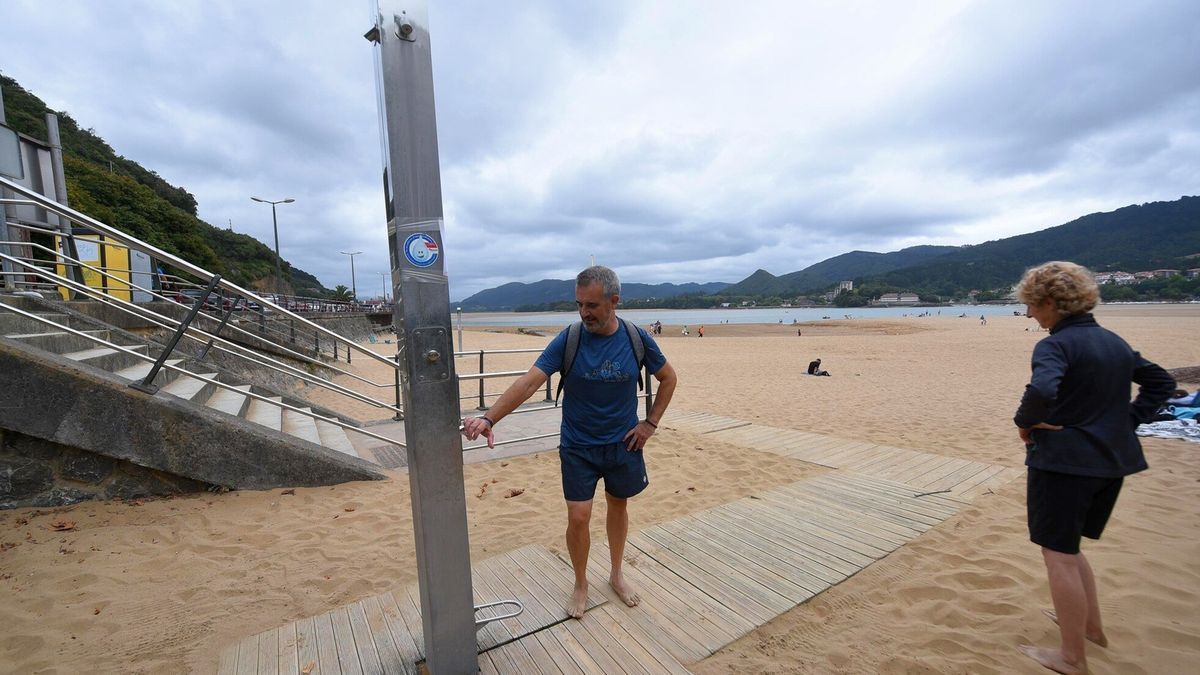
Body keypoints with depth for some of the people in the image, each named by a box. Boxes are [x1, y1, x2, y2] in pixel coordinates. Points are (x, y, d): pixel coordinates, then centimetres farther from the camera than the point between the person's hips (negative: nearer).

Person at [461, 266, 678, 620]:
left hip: (623, 444, 2)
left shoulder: (637, 339, -12)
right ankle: (581, 584, 30)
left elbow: (668, 378, 3)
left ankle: (616, 575, 42)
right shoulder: (567, 340, -16)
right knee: (578, 518, 1)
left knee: (618, 507, 18)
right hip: (578, 447, -1)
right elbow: (529, 382, -24)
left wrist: (651, 423, -2)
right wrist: (489, 417, -37)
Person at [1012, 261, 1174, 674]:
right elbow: (1161, 382, 21)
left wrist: (1025, 422, -17)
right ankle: (1091, 626, 38)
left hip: (1063, 461, -9)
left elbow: (1042, 391, -35)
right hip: (1111, 460, 9)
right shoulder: (1114, 342, 11)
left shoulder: (1055, 345, -17)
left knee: (1059, 555, 4)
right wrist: (1127, 421, 15)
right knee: (1067, 547, 24)